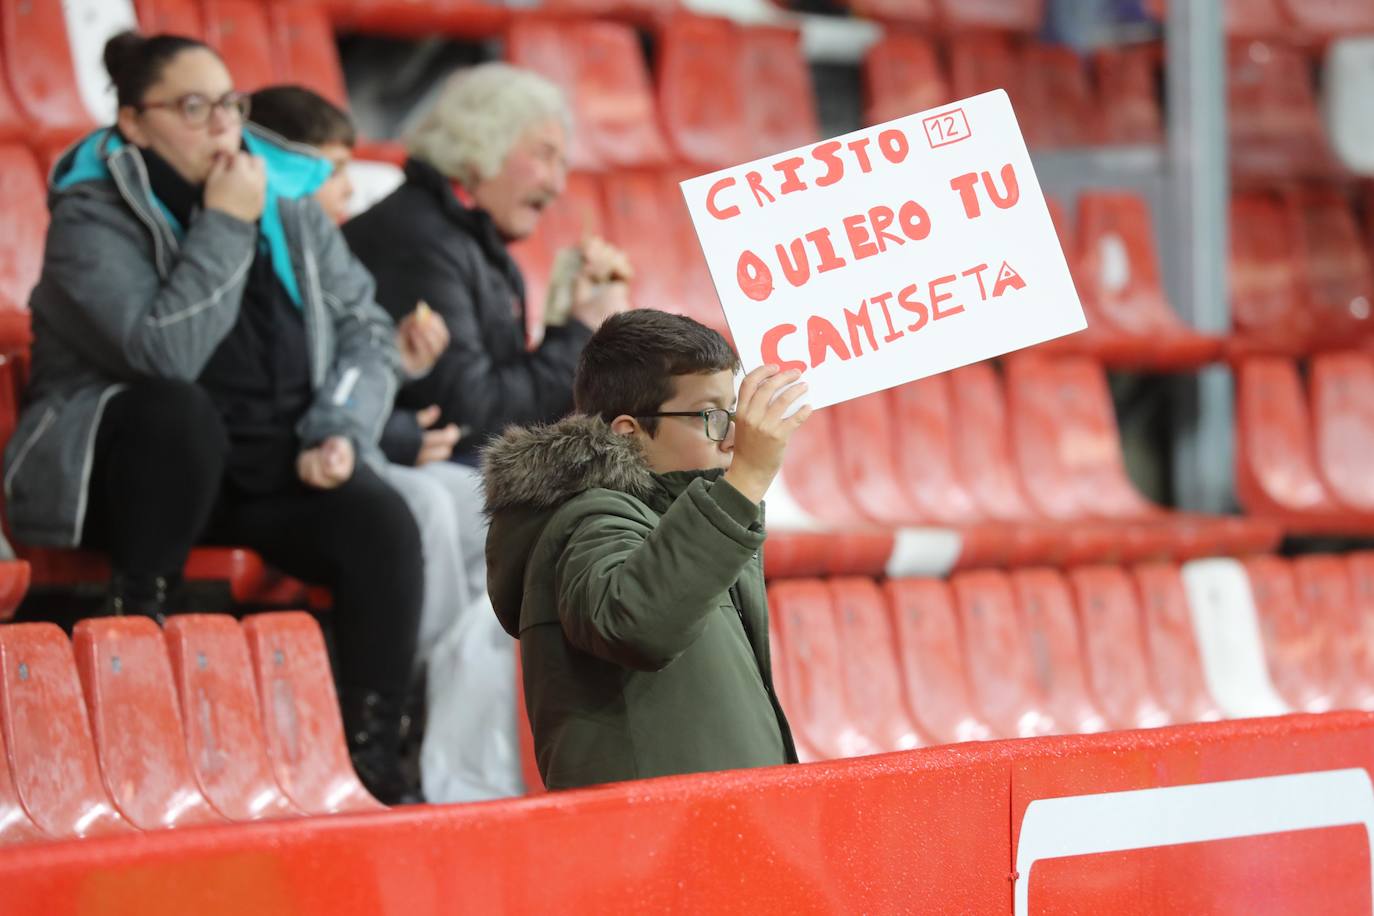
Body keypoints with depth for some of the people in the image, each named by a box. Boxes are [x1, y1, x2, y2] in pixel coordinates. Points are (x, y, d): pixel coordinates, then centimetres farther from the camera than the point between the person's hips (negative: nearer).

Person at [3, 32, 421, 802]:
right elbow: (163, 352, -25)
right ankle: (140, 620, -22)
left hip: (278, 472, 4)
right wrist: (224, 228, -22)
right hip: (156, 458, -4)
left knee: (383, 524, -25)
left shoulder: (289, 195, 4)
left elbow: (367, 328, 7)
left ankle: (374, 760, -19)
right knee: (179, 410, -38)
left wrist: (340, 430, -10)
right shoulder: (94, 215, -10)